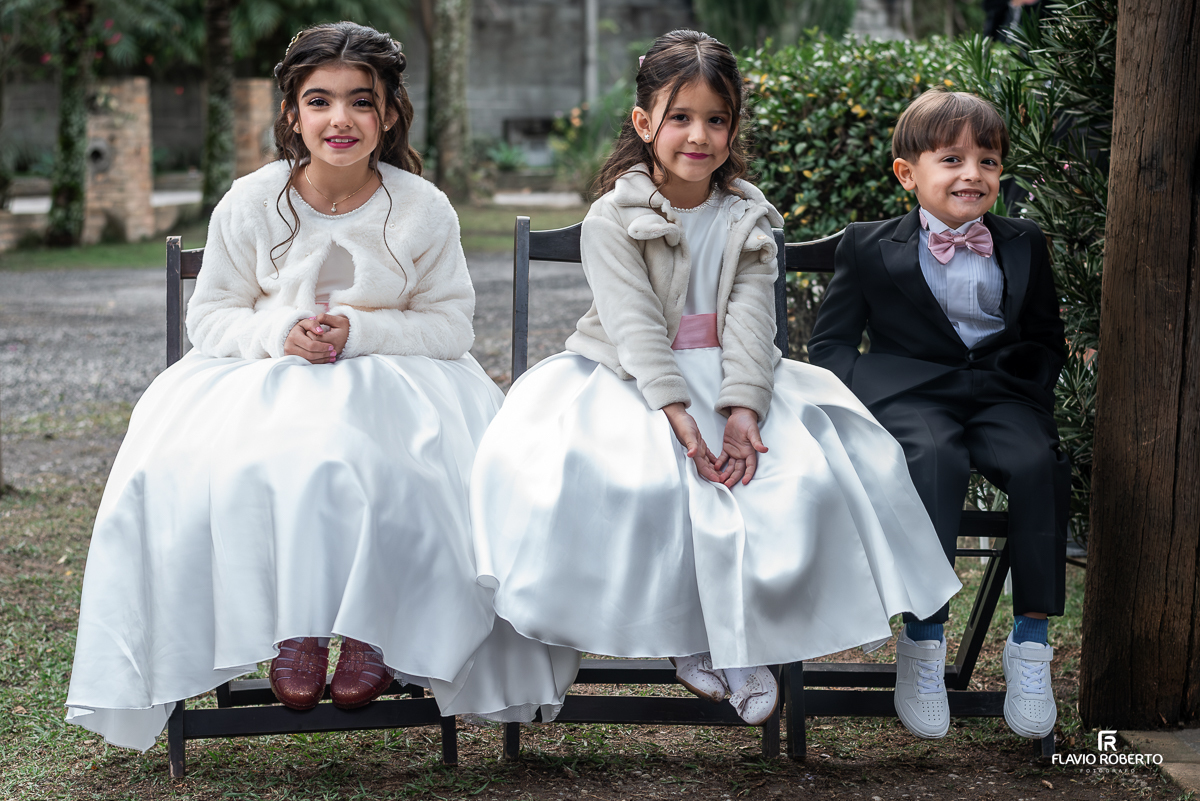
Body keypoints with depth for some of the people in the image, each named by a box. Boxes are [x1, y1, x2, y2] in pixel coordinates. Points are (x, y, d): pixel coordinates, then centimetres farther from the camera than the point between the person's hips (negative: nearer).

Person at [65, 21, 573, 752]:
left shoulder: (424, 209, -5)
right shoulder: (249, 205, -2)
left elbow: (451, 324, -3)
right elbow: (211, 319, 4)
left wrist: (359, 331, -19)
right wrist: (277, 331, -18)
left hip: (392, 385, -1)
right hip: (266, 387, 1)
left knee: (381, 471, -33)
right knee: (257, 469, -30)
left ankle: (374, 631, -16)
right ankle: (292, 631, -16)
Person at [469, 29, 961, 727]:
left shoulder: (749, 222, 8)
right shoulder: (613, 219, -3)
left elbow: (751, 322, -5)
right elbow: (635, 323, -14)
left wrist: (742, 410, -22)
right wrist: (677, 413, -28)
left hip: (726, 379, 3)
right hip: (632, 382, -3)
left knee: (803, 474, -22)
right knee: (641, 483, -32)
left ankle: (744, 637, -10)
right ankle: (686, 634, -13)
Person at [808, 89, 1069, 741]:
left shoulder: (1022, 246, 16)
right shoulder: (869, 248, 9)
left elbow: (1046, 340, 23)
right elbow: (830, 344, 9)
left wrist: (1025, 389, 3)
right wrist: (866, 395, -9)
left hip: (1002, 395, 3)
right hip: (913, 396, -2)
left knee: (1037, 463, -30)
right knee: (935, 459, -36)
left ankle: (1031, 641, -21)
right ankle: (923, 641, -29)